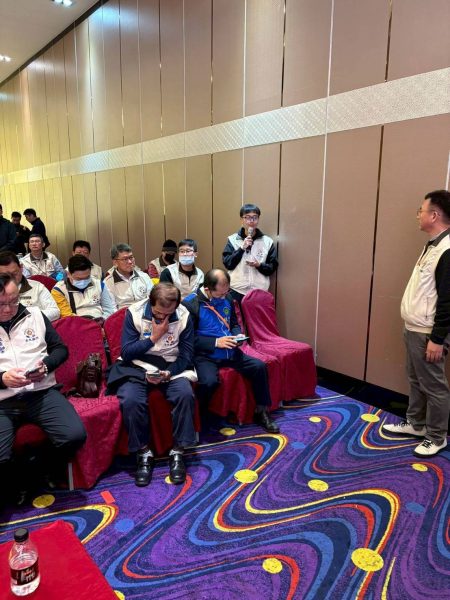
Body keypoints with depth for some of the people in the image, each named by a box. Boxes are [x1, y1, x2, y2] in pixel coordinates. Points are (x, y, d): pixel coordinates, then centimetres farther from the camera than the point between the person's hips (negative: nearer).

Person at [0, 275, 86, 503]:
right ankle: (19, 482, 13)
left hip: (42, 393, 1)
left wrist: (45, 365, -7)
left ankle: (47, 475, 13)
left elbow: (61, 348, 14)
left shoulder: (34, 315, 11)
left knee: (75, 435, -21)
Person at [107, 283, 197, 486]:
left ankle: (177, 452, -12)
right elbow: (126, 352, -9)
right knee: (131, 400, -31)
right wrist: (153, 338, -17)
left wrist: (168, 373, -21)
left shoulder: (183, 315, -7)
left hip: (171, 367, 1)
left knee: (185, 394, -29)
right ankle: (144, 453, -8)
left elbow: (187, 354, -5)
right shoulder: (134, 312, -10)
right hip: (137, 366, -1)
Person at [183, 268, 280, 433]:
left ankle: (261, 413, 9)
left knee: (259, 366, -9)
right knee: (209, 381, -34)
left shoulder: (227, 298, 7)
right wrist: (215, 342, -20)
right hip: (204, 355, -6)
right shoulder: (190, 303, -13)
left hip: (229, 352, 6)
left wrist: (238, 335, -1)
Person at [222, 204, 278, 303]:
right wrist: (242, 248, -13)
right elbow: (227, 263, -4)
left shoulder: (267, 241, 2)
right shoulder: (233, 240, 2)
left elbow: (273, 267, 4)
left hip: (259, 291, 1)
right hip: (236, 291, 0)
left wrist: (259, 265, -15)